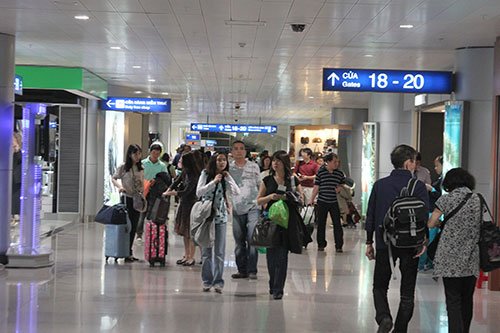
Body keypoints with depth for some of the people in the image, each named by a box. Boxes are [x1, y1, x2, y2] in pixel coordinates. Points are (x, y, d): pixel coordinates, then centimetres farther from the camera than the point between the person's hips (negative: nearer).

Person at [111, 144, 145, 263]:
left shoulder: (141, 168, 8)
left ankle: (129, 252, 15)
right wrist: (119, 186, -17)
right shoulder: (123, 167, -6)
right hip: (127, 198, -5)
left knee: (134, 226, 7)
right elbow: (113, 179, 0)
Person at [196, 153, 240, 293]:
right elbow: (198, 192, -10)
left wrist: (228, 177, -9)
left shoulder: (225, 178, 3)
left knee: (219, 251, 1)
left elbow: (237, 192, -8)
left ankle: (218, 281, 7)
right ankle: (207, 280, 15)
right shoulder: (206, 174, -1)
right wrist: (214, 182, -16)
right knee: (206, 250, 6)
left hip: (221, 217, 1)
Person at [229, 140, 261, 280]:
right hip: (237, 208, 2)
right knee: (239, 241, 7)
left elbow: (260, 186, 12)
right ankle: (242, 270, 15)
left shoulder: (254, 167, 6)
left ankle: (252, 270, -5)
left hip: (253, 207, -2)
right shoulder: (228, 168, 7)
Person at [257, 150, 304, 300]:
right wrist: (270, 197, -11)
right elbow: (259, 201, 8)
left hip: (287, 220, -2)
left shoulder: (293, 180, 4)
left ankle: (278, 289, -3)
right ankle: (273, 285, 23)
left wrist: (288, 197, -12)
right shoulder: (267, 180, 8)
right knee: (271, 254, 5)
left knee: (282, 255, -6)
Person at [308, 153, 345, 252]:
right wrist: (311, 199, 0)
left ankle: (339, 246, 3)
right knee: (321, 224, 7)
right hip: (322, 202, -1)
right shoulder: (320, 172, -2)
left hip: (334, 203, 1)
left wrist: (340, 189, -6)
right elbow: (316, 187, 2)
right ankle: (321, 244, 20)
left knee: (337, 224, -3)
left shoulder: (340, 173, 3)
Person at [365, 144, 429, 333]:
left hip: (384, 243, 1)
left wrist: (369, 242, 12)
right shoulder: (418, 187, -6)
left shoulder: (380, 185, 2)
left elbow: (370, 216, 5)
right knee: (407, 292, 12)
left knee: (380, 286, 13)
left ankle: (383, 317, -11)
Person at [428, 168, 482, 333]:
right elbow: (480, 226, 11)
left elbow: (431, 223, -2)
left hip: (450, 258, -3)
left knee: (453, 300, -3)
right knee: (467, 299, 14)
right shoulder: (479, 200, 7)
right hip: (471, 259, 4)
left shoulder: (447, 199, -4)